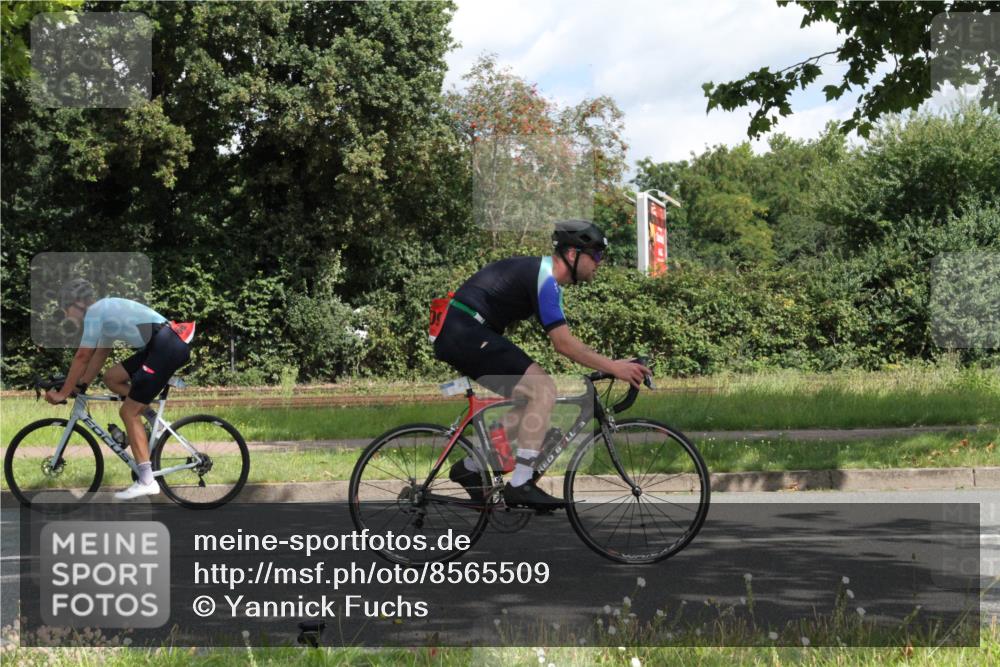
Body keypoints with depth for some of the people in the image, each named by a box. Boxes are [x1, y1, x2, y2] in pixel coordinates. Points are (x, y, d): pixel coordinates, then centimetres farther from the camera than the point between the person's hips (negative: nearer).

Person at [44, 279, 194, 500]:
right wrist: (81, 385, 28)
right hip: (161, 346, 9)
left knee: (128, 412, -4)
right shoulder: (105, 312, 24)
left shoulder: (93, 313, -4)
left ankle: (147, 481, -6)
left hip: (168, 347, -9)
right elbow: (100, 355, 29)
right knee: (112, 377, 17)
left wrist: (62, 394, 1)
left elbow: (82, 357, -5)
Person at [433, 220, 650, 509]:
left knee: (531, 399, 12)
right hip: (467, 333, -10)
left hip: (454, 334, 10)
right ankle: (520, 485, -16)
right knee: (543, 389, -16)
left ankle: (470, 468, 18)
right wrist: (613, 367, -20)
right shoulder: (544, 278, -14)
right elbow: (563, 343, -19)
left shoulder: (540, 272, 18)